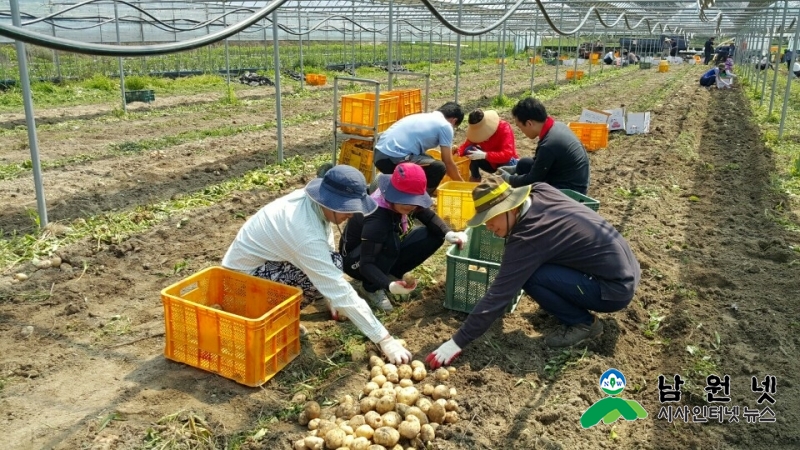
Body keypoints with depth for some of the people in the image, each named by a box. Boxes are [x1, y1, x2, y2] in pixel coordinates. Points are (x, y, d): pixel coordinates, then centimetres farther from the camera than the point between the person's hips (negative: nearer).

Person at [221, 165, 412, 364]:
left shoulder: (313, 202, -10)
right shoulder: (306, 234, -35)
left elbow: (325, 256, 4)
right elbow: (341, 293, -34)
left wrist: (333, 301, 5)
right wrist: (385, 340, -31)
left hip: (258, 258, 9)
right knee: (328, 271, -24)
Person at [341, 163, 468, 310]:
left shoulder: (407, 202, -18)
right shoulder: (376, 219, -37)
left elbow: (430, 218, -4)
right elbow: (366, 264, -39)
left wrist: (449, 234, -24)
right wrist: (389, 285, -55)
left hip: (386, 252, 7)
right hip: (355, 260, -7)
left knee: (435, 235, -10)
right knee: (391, 241, -39)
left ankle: (392, 274, 3)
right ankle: (370, 288, -13)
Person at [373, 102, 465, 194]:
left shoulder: (424, 116, 26)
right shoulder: (445, 125, 3)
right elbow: (448, 163, 5)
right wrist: (461, 183, 20)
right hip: (394, 158, -9)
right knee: (439, 168, -5)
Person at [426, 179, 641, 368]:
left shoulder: (528, 238, -24)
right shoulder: (541, 191, -4)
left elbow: (499, 295, -23)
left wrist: (458, 341, -18)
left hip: (616, 289, -9)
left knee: (528, 275, -19)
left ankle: (583, 322, -2)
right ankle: (571, 304, 15)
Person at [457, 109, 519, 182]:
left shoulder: (504, 127, -29)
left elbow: (507, 154, -39)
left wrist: (484, 155, -48)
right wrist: (457, 152, -36)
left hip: (507, 162, -4)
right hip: (490, 163, 4)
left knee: (509, 162, -40)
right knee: (470, 150, -21)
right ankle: (475, 178, -2)